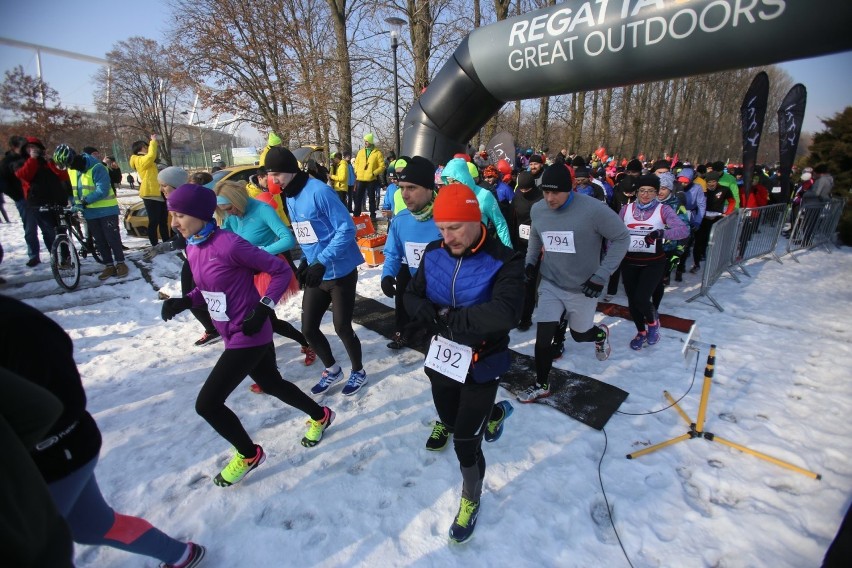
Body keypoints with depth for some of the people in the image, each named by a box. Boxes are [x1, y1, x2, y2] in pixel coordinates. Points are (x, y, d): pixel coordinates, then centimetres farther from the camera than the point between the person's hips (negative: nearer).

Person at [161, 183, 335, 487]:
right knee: (272, 384, 24)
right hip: (233, 335, 9)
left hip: (248, 336, -9)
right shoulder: (192, 248, 3)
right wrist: (185, 301, -2)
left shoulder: (228, 244, -23)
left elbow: (282, 271, -18)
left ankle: (248, 454, 23)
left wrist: (263, 308, -24)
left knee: (207, 403, -3)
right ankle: (320, 416, 47)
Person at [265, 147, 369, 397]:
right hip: (316, 274, 8)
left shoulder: (319, 191, -18)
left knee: (342, 327, 3)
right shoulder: (290, 197, 9)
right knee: (308, 329, 10)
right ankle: (332, 369, 33)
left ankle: (359, 372, 29)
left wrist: (321, 263, -26)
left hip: (341, 273, -8)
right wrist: (305, 260, 5)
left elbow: (347, 229, -22)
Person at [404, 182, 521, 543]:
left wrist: (449, 318, -28)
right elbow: (412, 298, -1)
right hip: (441, 358, 6)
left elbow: (504, 314, -36)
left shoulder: (504, 261, -22)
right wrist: (430, 314, -23)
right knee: (450, 420, 26)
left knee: (465, 442, 5)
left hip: (481, 365, -5)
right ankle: (495, 412, 59)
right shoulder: (433, 254, -7)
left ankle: (471, 499, 38)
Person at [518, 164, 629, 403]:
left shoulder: (593, 209, -23)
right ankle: (541, 385, 21)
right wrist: (530, 261, 2)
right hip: (550, 284, 3)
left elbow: (621, 238, -12)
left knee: (580, 335, 16)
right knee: (543, 336, -1)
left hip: (583, 287, -3)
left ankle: (601, 333, 55)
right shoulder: (537, 209, -8)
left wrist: (601, 276, -15)